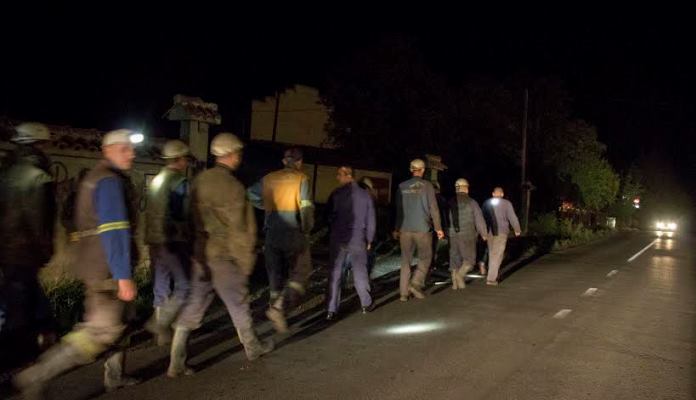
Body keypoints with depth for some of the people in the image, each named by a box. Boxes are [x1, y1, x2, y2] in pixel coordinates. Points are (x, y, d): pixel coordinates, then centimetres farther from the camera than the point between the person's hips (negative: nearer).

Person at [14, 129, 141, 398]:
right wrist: (124, 276, -26)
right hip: (107, 269, -10)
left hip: (96, 267, 10)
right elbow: (115, 231, -24)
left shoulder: (96, 177, 17)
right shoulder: (110, 180, -15)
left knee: (117, 322, 19)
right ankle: (36, 377, -3)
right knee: (101, 332, -6)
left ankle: (114, 376, 29)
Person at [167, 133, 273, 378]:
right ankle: (252, 348, 32)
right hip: (224, 257, -6)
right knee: (238, 304, 12)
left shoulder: (200, 180, 5)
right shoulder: (232, 186, -16)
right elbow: (239, 229, -16)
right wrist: (246, 261, -8)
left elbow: (194, 218, 12)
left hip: (201, 255, 6)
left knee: (193, 308, 8)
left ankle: (176, 364, 8)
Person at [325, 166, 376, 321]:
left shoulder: (336, 194, -7)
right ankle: (366, 304, 23)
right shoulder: (365, 195, 0)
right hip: (358, 240, 1)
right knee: (360, 273, 13)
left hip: (337, 240, -1)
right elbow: (370, 220, 4)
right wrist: (369, 240, 13)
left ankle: (332, 310, 4)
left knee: (335, 274, 4)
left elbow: (328, 217, 1)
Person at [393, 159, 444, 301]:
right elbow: (433, 208, -6)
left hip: (405, 229, 3)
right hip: (422, 228, -3)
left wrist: (397, 229, 17)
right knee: (425, 257, 11)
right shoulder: (427, 185, -4)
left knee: (405, 260, 9)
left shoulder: (402, 186, 5)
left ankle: (404, 292, 8)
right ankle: (416, 283, -6)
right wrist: (438, 228, -1)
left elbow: (399, 209, 10)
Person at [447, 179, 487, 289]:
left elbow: (446, 219, 0)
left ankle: (455, 283, 12)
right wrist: (483, 234, 9)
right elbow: (479, 220, -4)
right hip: (467, 236, -3)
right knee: (469, 259, 7)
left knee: (455, 259, 13)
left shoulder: (450, 203, 3)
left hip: (453, 235, 3)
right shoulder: (472, 203, -4)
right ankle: (460, 274, -18)